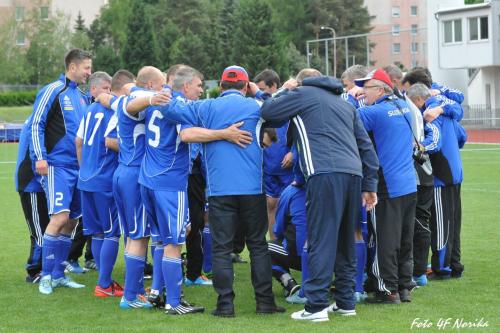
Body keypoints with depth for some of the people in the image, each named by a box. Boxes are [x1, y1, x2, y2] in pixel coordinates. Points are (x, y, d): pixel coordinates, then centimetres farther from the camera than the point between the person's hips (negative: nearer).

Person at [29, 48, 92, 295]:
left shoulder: (82, 96, 16)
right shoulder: (53, 91, -6)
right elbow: (36, 125, -8)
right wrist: (40, 157, -15)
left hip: (78, 167, 8)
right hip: (57, 166, -8)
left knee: (71, 221, 8)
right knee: (60, 217, -17)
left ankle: (58, 274, 16)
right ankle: (46, 276, -8)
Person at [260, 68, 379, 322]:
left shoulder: (303, 94, 9)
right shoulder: (345, 103, 28)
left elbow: (267, 111, 9)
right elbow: (366, 145, 25)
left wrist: (285, 92, 27)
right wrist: (370, 185, 25)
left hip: (325, 174, -6)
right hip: (353, 174, 7)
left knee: (322, 239, -8)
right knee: (345, 240, 14)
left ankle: (316, 305, -10)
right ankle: (345, 301, 18)